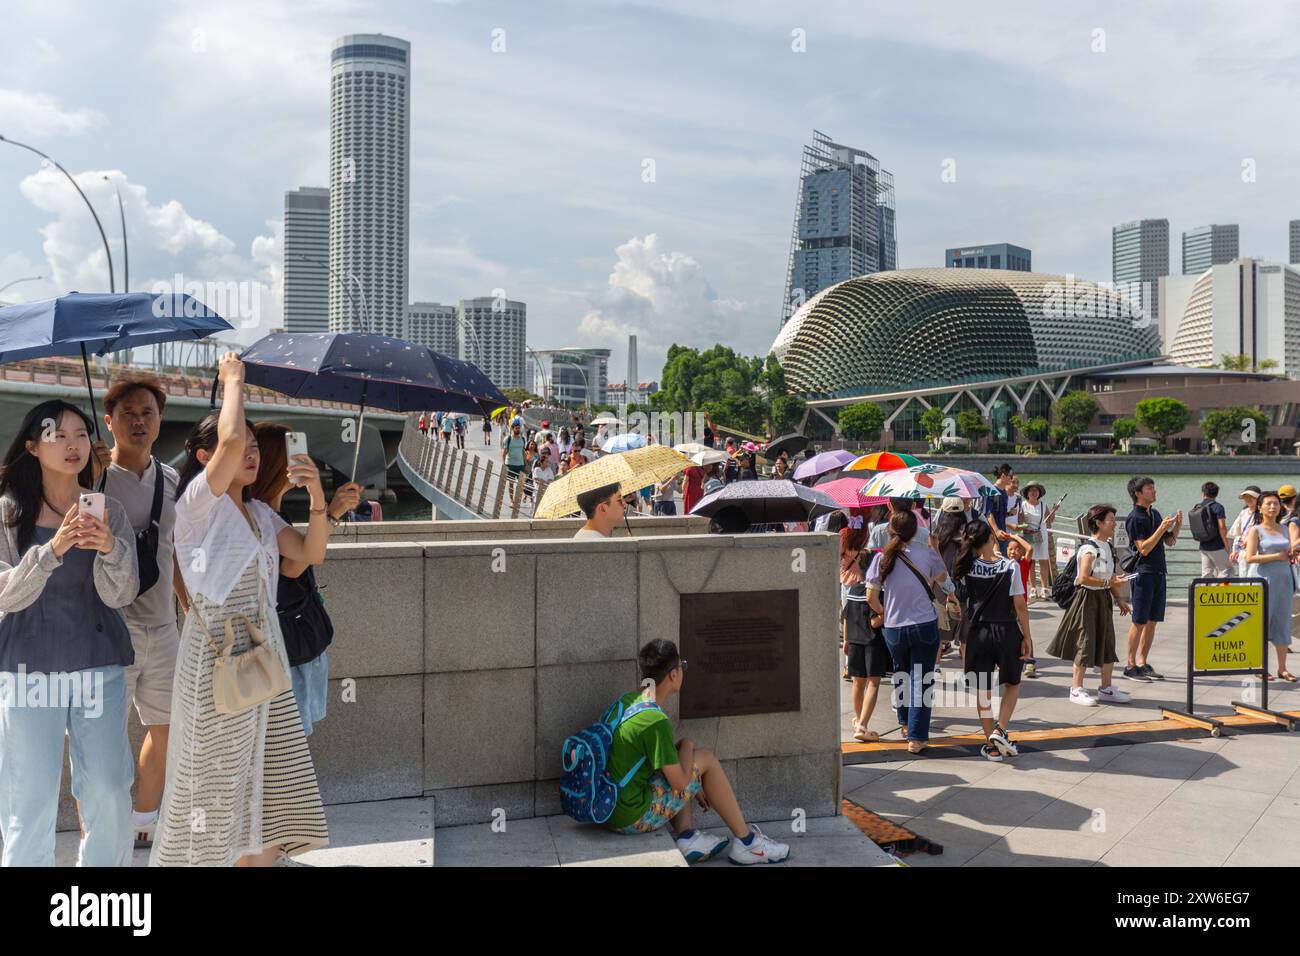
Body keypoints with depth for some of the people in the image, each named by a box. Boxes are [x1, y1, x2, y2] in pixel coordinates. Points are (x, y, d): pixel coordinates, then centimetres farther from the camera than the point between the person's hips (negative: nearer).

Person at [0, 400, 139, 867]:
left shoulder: (109, 511, 4)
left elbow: (120, 595, -3)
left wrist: (110, 548, -24)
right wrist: (53, 549, -24)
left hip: (99, 666, 2)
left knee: (110, 793, 2)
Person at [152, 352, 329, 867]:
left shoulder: (261, 513, 13)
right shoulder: (198, 502, -9)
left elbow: (311, 553, 4)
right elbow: (230, 440, -26)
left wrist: (317, 496, -9)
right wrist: (233, 379, -11)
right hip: (216, 657, -7)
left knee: (270, 791, 9)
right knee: (216, 791, 3)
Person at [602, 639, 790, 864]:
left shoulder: (627, 700, 6)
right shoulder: (656, 721, -22)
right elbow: (680, 782, -16)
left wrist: (694, 787, 23)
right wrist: (686, 746, 2)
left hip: (606, 807, 9)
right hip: (631, 817, -9)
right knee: (706, 758, 0)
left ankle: (687, 838, 11)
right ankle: (746, 842, 11)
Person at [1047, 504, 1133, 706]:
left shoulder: (1108, 546, 10)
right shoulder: (1089, 549, -18)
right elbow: (1083, 578, -27)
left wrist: (1119, 599, 15)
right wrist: (1108, 583, -24)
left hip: (1103, 599, 9)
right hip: (1087, 599, -9)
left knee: (1108, 642, 13)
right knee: (1085, 644, -3)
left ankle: (1106, 688, 24)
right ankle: (1076, 690, 7)